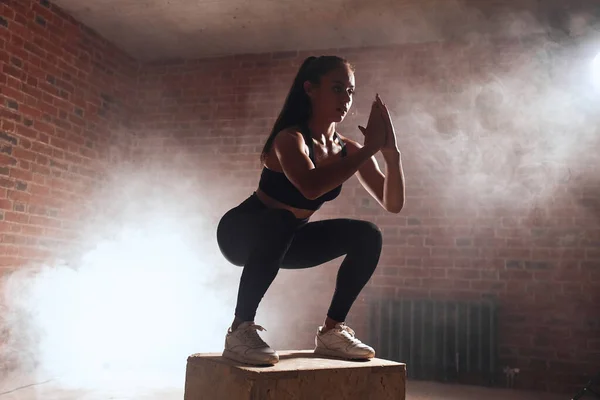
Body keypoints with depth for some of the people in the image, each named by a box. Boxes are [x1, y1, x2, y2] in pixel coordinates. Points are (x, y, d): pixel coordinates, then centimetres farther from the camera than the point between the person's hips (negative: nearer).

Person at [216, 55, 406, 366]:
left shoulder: (348, 150, -6)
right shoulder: (290, 138, -26)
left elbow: (393, 204, -8)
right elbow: (310, 187, -48)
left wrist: (391, 152, -24)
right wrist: (370, 147, -40)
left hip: (282, 239, 7)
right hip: (241, 234, -7)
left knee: (367, 236, -5)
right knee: (281, 223, -40)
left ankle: (332, 331, 1)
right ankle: (240, 329, -27)